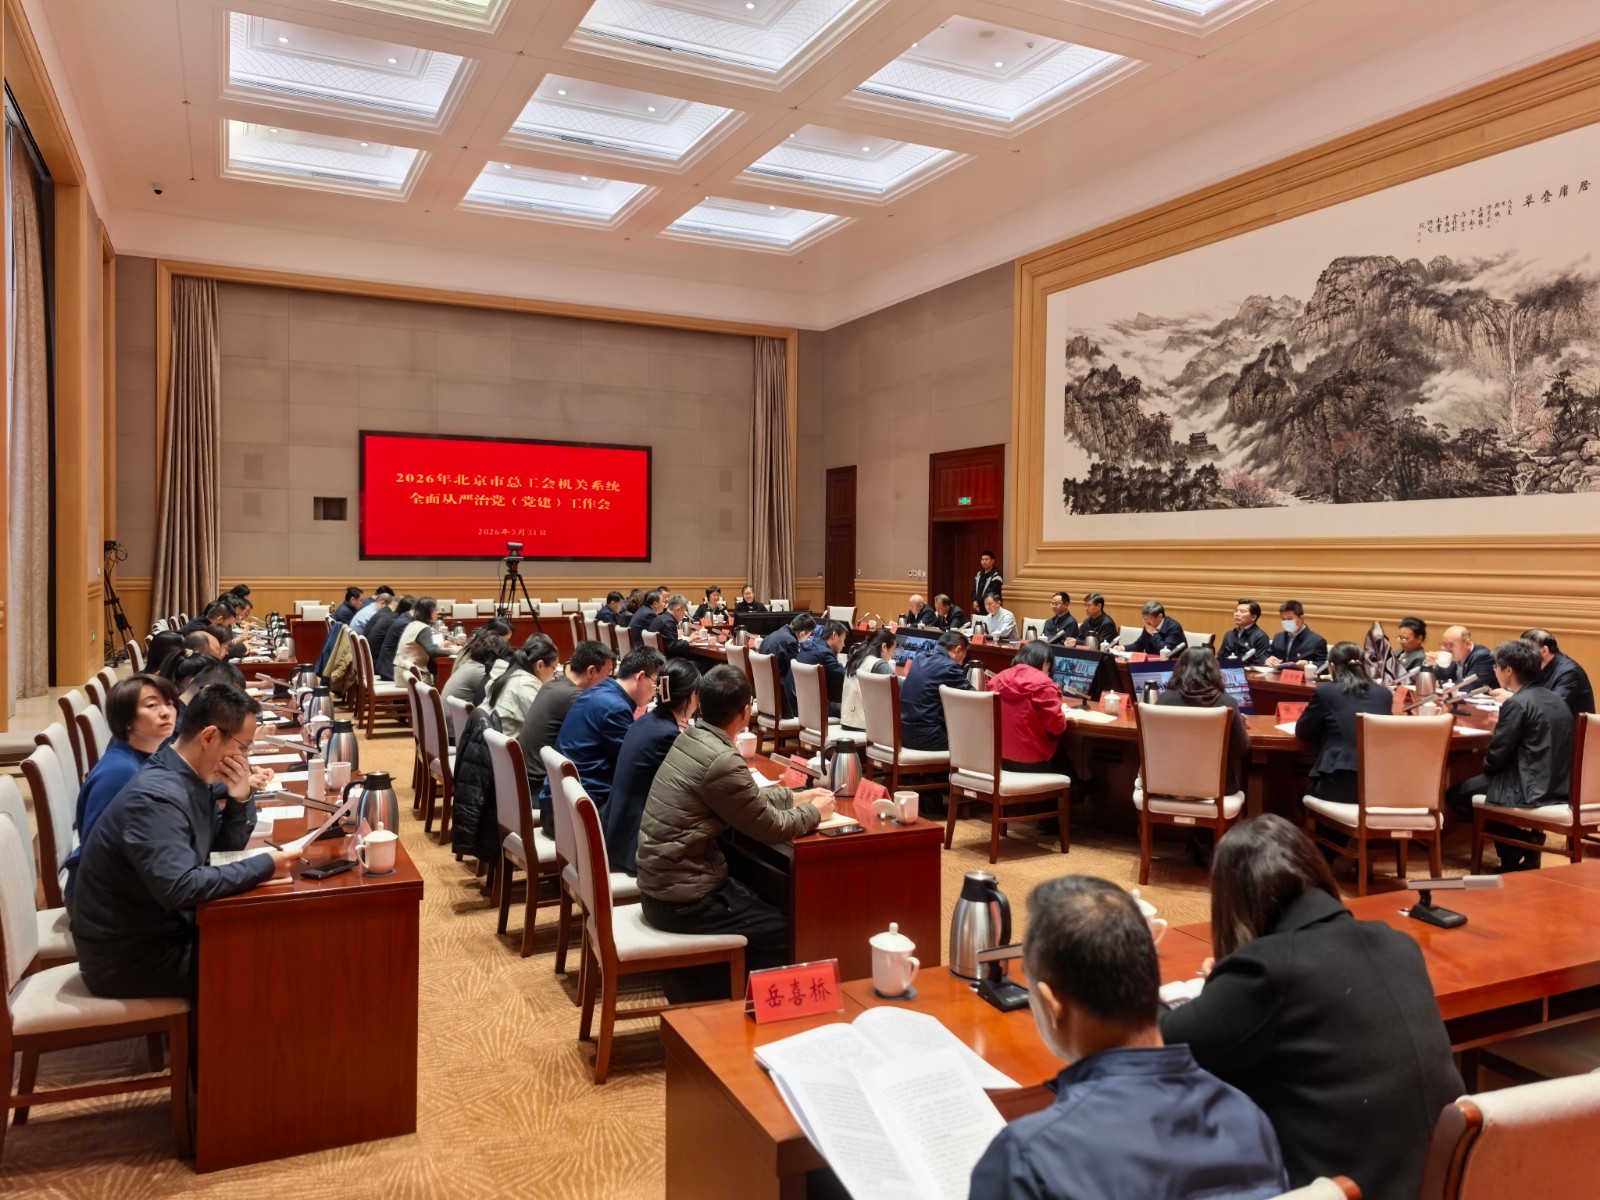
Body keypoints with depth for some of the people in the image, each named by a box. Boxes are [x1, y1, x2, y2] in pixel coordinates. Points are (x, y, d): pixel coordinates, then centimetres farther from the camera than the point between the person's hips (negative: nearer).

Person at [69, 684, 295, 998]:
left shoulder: (194, 779, 1)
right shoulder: (156, 797, -28)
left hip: (161, 928, 9)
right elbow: (181, 889, -36)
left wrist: (240, 800, -9)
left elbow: (226, 848, 10)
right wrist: (264, 865, -27)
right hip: (127, 956, -9)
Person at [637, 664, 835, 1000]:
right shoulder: (721, 761, -25)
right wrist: (815, 812, 4)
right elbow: (772, 828, -14)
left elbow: (747, 797, 17)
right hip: (681, 899, -9)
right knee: (782, 931, 5)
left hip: (662, 882, 9)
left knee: (763, 906, 22)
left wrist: (796, 796, 21)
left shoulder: (690, 739, 3)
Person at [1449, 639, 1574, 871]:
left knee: (1458, 795, 5)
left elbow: (1495, 757, -13)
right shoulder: (1555, 699, 10)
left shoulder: (1517, 704, -16)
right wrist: (1503, 722, 19)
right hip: (1560, 787, 9)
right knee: (1473, 784, 26)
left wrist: (1486, 767, 7)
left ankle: (1516, 854, 8)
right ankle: (1526, 841, 17)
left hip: (1533, 790, -9)